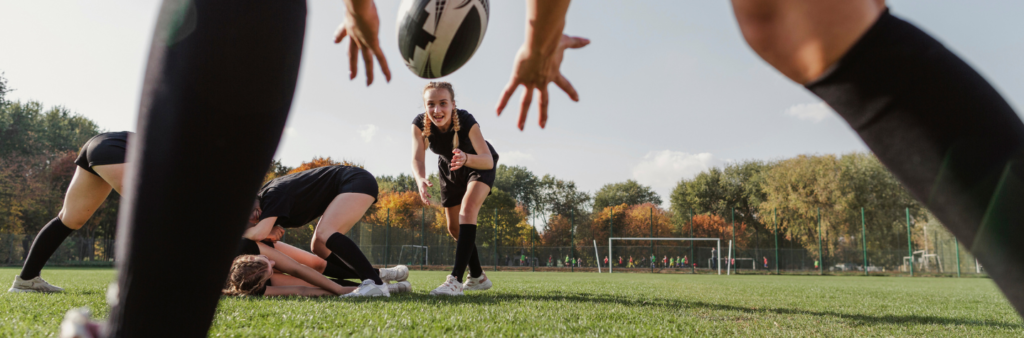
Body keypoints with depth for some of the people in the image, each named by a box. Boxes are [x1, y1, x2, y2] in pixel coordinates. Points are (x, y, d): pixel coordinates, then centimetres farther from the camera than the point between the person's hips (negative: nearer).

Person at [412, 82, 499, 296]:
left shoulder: (466, 121, -39)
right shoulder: (420, 124, -30)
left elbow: (488, 160, -46)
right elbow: (417, 158, -37)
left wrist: (466, 159, -67)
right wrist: (421, 180, -59)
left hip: (479, 166, -4)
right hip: (449, 170, 5)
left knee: (468, 209, -28)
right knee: (454, 227, 9)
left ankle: (456, 280, -32)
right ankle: (478, 278, 28)